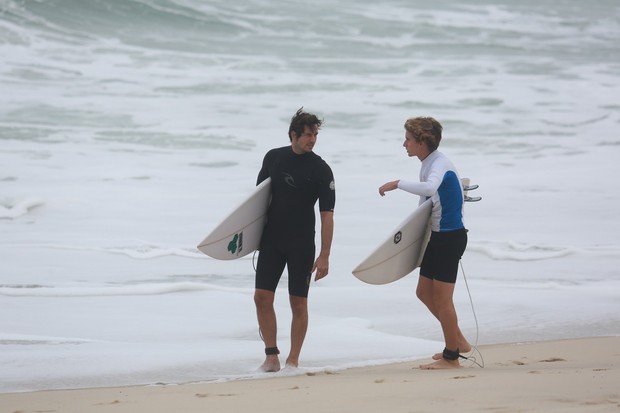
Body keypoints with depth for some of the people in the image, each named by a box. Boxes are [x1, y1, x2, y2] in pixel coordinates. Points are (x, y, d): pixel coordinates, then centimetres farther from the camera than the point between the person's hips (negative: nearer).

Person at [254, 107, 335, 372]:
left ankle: (293, 360, 10)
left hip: (302, 245, -3)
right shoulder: (273, 158, 2)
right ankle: (271, 357, 4)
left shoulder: (320, 169, -8)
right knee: (262, 297, -5)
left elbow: (327, 216, -8)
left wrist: (324, 256, -13)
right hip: (271, 240, 3)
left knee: (298, 303, 0)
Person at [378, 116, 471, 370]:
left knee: (441, 298, -3)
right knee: (424, 292, 14)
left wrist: (397, 184, -32)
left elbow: (429, 188, -41)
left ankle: (451, 357, 8)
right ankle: (458, 341, 25)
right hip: (437, 235, 10)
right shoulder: (428, 164, 11)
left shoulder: (439, 164, -19)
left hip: (450, 237, -10)